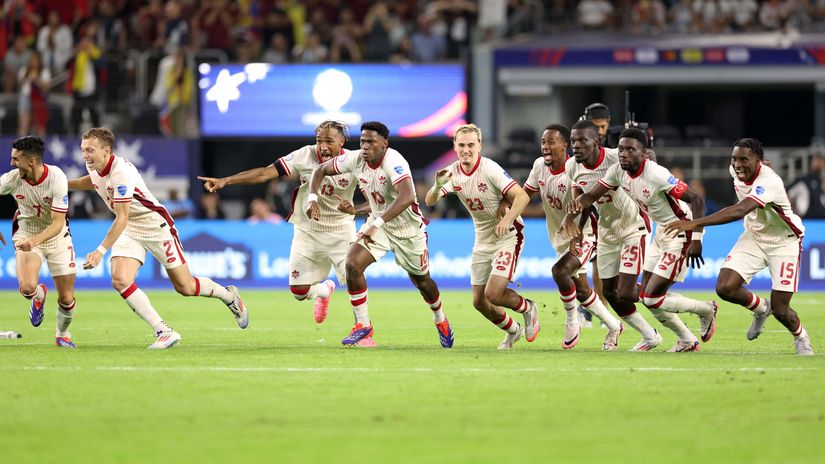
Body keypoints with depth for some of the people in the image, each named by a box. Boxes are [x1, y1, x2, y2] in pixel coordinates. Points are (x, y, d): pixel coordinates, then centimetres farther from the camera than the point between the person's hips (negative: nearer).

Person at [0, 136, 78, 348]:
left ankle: (62, 334, 31)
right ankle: (39, 295, 14)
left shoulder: (56, 178, -25)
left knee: (67, 299, -1)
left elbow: (58, 223, -25)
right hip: (26, 235, 1)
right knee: (27, 287, -25)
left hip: (57, 236, -1)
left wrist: (34, 241, -40)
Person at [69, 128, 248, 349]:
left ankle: (229, 295, 33)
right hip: (129, 231, 7)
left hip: (156, 226, -7)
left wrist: (101, 251, -40)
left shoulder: (121, 172, -31)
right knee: (120, 280, -17)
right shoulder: (94, 167, -5)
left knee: (185, 287, 1)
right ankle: (164, 332, -12)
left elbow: (122, 218, -35)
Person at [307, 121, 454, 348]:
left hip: (408, 228, -4)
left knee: (421, 280, 13)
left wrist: (377, 223, -53)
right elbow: (320, 170, 1)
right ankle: (363, 326, -6)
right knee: (352, 264, -18)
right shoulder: (356, 159, -13)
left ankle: (441, 321, 44)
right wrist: (313, 198, -17)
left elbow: (407, 196, -48)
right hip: (378, 223, 4)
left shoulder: (393, 162, -32)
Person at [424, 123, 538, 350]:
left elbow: (522, 196, -24)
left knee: (493, 294, -18)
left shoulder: (490, 169, -20)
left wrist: (507, 220, -38)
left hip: (508, 236, -6)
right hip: (482, 239, 6)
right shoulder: (453, 172, -4)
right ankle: (513, 331, 31)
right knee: (479, 302, 6)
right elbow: (429, 201, -12)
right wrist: (438, 185, -34)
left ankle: (528, 309, 12)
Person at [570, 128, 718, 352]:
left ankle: (706, 310, 14)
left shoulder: (657, 174, -28)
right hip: (662, 233, 8)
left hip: (681, 234, -8)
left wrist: (696, 239, -35)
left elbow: (696, 199, -27)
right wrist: (579, 202, -27)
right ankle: (687, 340, 26)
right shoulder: (618, 171, -5)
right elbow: (592, 195, -2)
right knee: (647, 296, 10)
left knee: (653, 298, -9)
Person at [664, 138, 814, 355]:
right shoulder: (736, 171, -9)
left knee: (780, 310, -7)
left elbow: (740, 211, -48)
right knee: (724, 288, -15)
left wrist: (695, 223, -54)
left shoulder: (769, 182, -34)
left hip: (784, 243, -6)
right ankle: (760, 308, 18)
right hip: (754, 237, 6)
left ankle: (801, 338, 29)